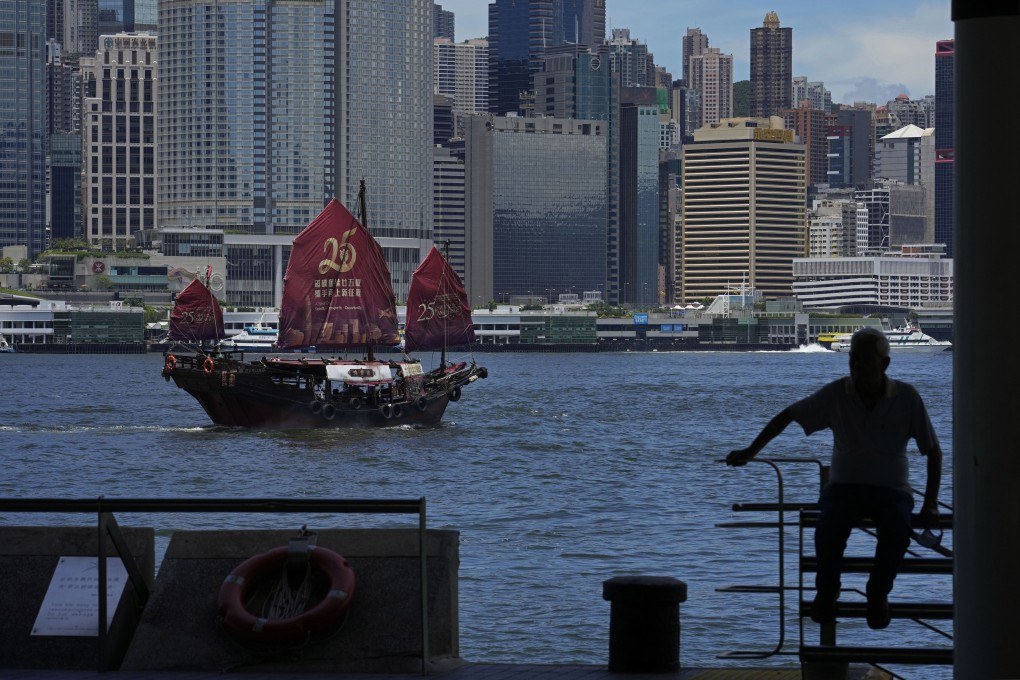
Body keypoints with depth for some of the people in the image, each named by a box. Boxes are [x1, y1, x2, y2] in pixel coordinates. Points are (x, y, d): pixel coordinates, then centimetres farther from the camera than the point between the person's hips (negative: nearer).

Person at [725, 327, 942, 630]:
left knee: (897, 530, -35)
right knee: (829, 525, -34)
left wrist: (930, 503, -8)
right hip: (844, 487, 1)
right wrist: (750, 452, 2)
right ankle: (826, 591, -9)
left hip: (890, 491, 0)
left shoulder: (907, 397, -5)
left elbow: (933, 451, 1)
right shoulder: (836, 394, -4)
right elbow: (787, 416, 7)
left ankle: (878, 592, -11)